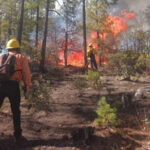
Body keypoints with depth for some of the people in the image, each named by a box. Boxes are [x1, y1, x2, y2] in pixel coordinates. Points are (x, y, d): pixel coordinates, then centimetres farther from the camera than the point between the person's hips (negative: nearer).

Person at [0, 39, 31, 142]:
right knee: (16, 111, 11)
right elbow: (26, 73, 0)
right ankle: (18, 134, 15)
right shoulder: (22, 58, 8)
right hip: (13, 86, -2)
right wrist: (27, 86, 8)